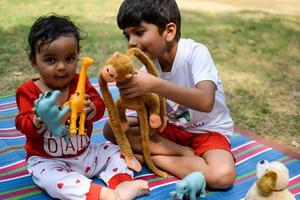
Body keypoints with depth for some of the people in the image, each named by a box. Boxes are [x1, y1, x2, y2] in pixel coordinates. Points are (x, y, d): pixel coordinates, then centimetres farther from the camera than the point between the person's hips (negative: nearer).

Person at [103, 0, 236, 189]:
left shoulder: (196, 52, -23)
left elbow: (206, 102, -41)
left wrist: (155, 84, -48)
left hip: (209, 130, -5)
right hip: (173, 127, 5)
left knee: (222, 175, -37)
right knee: (111, 128, -10)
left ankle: (145, 157, -17)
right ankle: (186, 153, -14)